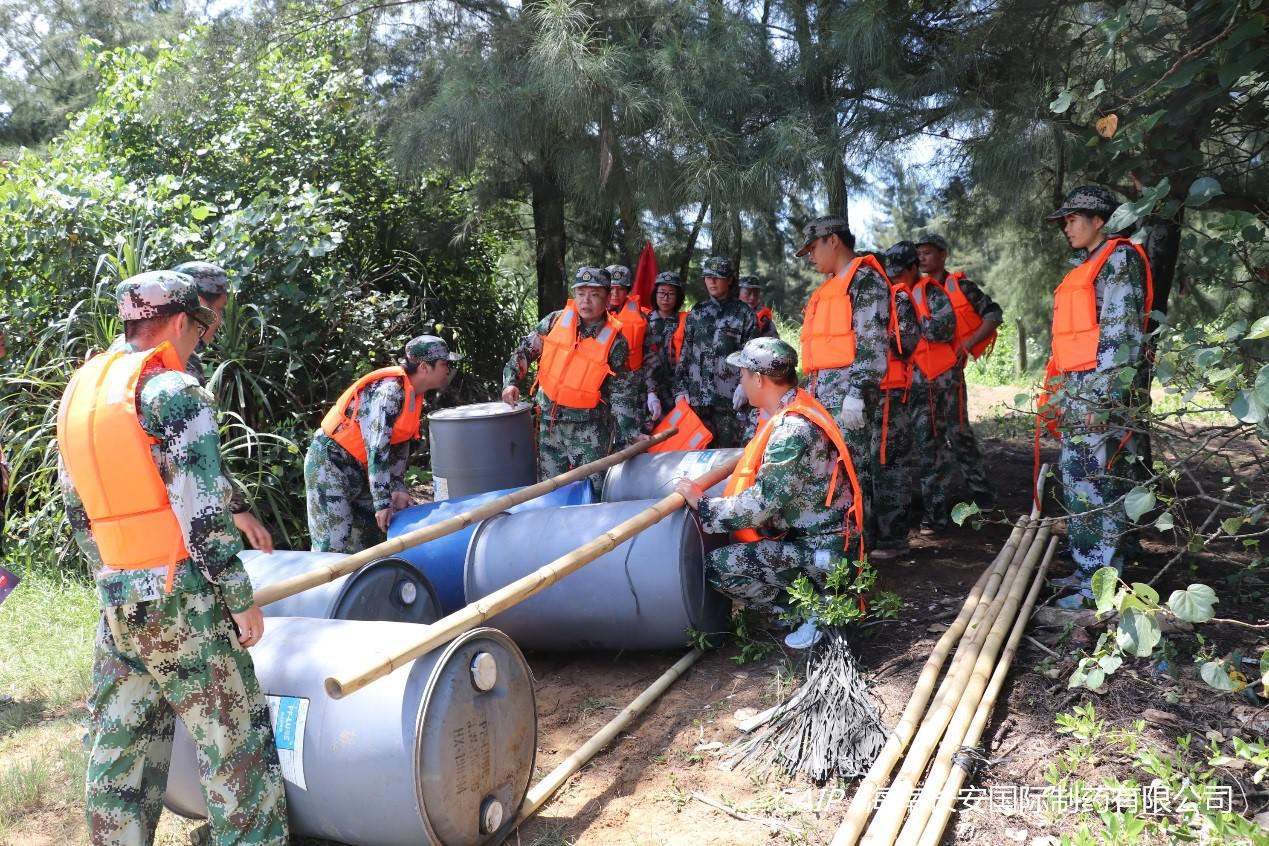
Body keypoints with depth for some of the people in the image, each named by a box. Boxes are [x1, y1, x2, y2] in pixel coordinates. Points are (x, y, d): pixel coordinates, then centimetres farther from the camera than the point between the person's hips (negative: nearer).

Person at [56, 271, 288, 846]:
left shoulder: (76, 395, 12)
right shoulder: (173, 391, -13)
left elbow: (77, 508, 17)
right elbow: (203, 512, -17)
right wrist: (242, 599, -10)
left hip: (116, 603, 8)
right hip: (181, 602, -8)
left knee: (118, 750, 15)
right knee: (236, 743, 1)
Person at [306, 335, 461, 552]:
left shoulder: (414, 394, 5)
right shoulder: (390, 390, -25)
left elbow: (401, 445, 9)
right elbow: (377, 449, -29)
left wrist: (398, 488, 0)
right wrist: (383, 503, -29)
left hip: (358, 468, 10)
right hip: (330, 463, -10)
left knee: (370, 536, 14)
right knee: (334, 545, -12)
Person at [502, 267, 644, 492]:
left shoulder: (614, 340, -12)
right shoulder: (555, 321, -4)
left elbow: (623, 392, -8)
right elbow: (526, 349, 7)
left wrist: (631, 433, -10)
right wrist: (511, 381, -6)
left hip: (589, 426, -3)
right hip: (549, 420, 3)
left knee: (593, 491, -2)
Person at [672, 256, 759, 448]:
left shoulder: (744, 313, 4)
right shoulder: (697, 313, 15)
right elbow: (684, 354, 15)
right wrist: (680, 389, 8)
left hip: (730, 399, -3)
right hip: (697, 396, 3)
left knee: (727, 448, -2)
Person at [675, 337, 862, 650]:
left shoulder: (793, 431, -25)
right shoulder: (797, 411, 4)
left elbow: (760, 505, -27)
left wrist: (702, 504, -16)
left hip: (820, 551, -9)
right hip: (814, 534, 10)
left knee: (718, 565, -15)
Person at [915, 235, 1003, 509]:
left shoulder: (960, 286, -4)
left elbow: (994, 314, -6)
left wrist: (969, 344, -14)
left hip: (948, 367, -6)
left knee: (957, 428, -10)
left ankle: (980, 488, -1)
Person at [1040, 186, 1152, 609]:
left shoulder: (1119, 259, -6)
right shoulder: (1085, 268, 22)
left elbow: (1120, 333, -15)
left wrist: (1103, 398, -20)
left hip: (1099, 392, -10)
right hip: (1077, 392, 10)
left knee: (1097, 485, -7)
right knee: (1077, 481, 12)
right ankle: (1090, 568, 20)